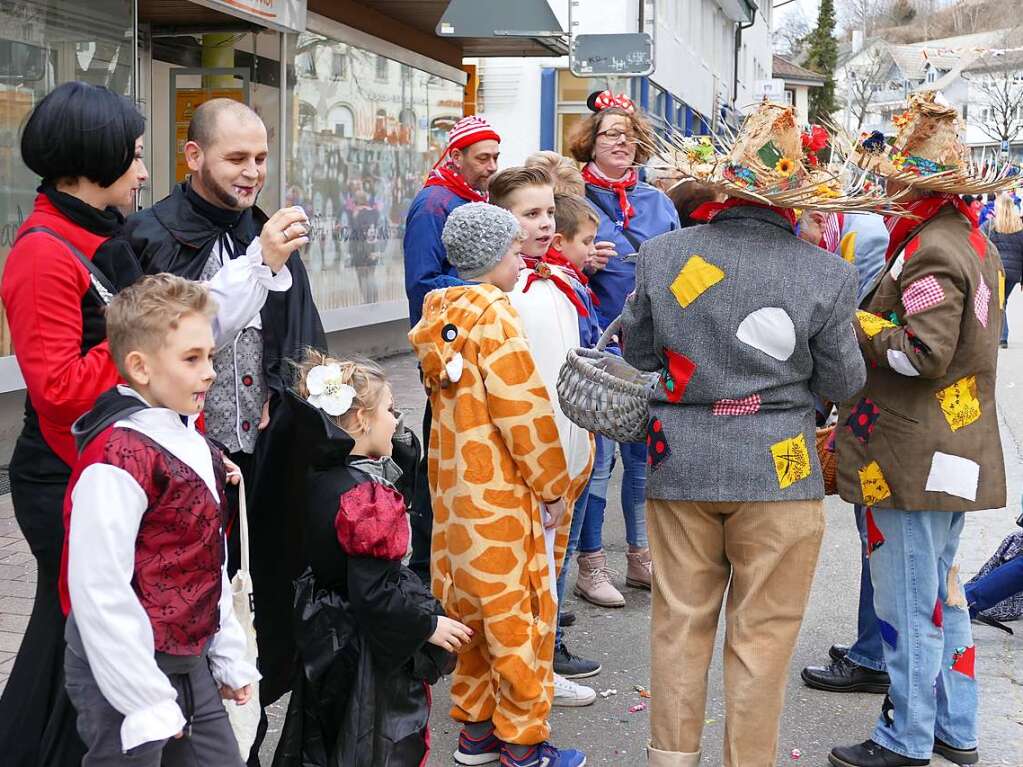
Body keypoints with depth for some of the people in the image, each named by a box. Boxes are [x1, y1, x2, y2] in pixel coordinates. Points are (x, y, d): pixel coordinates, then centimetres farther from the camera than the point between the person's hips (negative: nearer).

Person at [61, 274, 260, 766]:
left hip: (191, 667, 8)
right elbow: (100, 591, -24)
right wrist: (146, 704, -20)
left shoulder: (190, 441, 7)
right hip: (126, 675, -8)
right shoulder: (118, 458, -21)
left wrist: (228, 657, 17)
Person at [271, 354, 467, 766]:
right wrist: (429, 625, -14)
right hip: (368, 652, -8)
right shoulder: (367, 496, -25)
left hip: (325, 634, 9)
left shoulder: (318, 477, -1)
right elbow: (374, 594, -24)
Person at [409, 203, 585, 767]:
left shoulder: (440, 313, 8)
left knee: (473, 610, 16)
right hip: (502, 494, -8)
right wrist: (552, 486, -9)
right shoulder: (494, 314, -17)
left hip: (453, 487, 8)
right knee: (519, 615, 2)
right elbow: (524, 410, -18)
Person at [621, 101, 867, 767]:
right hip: (777, 468, -2)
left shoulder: (662, 254, -4)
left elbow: (638, 352, 8)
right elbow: (842, 382, -2)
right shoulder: (827, 274, -11)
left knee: (680, 622, 15)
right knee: (762, 635, 10)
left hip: (680, 462, 3)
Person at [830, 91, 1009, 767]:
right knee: (942, 587, 19)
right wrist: (875, 322, 11)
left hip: (912, 456, -10)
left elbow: (923, 353, -24)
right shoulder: (974, 243, 11)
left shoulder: (930, 250, -19)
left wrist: (857, 327, -12)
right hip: (959, 452, 10)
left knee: (907, 601, 2)